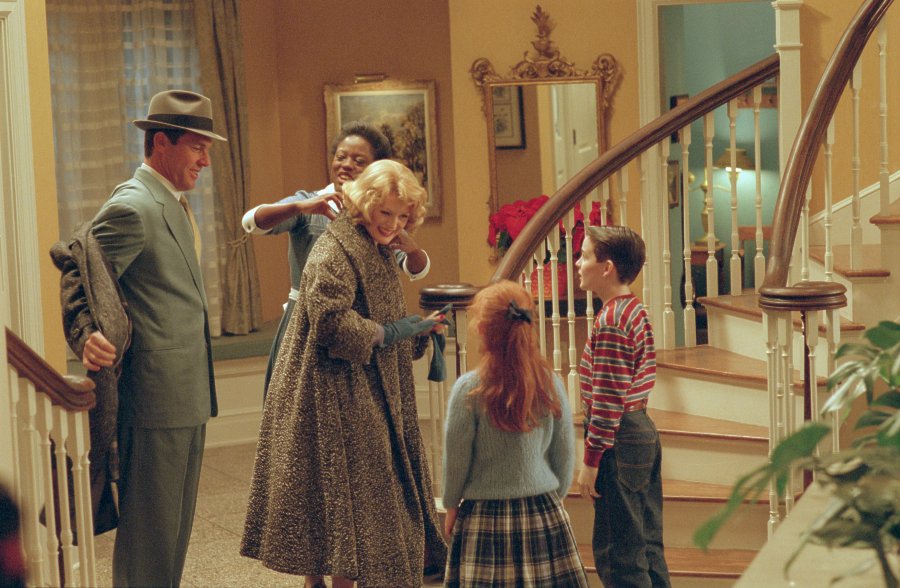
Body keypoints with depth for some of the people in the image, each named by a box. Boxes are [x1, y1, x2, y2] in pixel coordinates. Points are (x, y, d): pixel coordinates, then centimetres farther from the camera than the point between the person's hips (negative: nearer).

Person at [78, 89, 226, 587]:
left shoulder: (170, 205, 16)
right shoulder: (132, 208, -16)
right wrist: (89, 338, -37)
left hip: (186, 398, 10)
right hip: (155, 397, -10)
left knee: (175, 527, 18)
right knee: (148, 531, -2)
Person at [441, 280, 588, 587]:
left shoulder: (468, 389, -11)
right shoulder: (551, 383, -3)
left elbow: (456, 458, -3)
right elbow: (565, 456, 5)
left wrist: (451, 506, 12)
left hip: (485, 515, -2)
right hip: (544, 511, 2)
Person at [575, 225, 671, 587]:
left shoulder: (611, 321, -18)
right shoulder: (636, 312, 11)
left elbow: (608, 398, -21)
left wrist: (591, 460, -17)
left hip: (618, 442, -10)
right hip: (643, 433, 10)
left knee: (618, 556, -3)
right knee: (647, 544, 16)